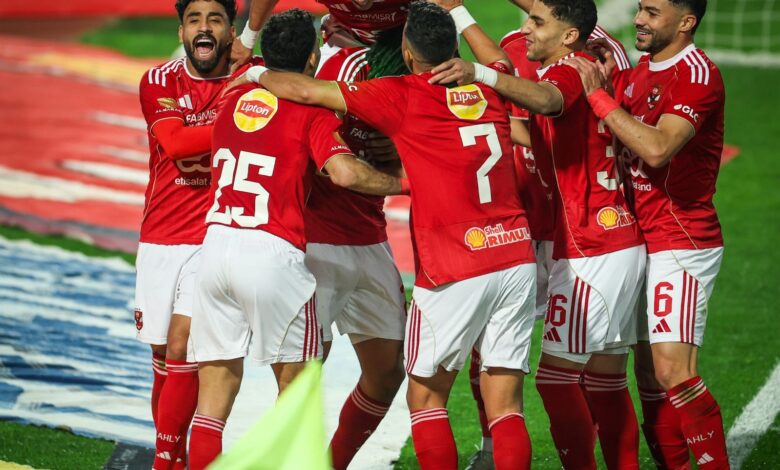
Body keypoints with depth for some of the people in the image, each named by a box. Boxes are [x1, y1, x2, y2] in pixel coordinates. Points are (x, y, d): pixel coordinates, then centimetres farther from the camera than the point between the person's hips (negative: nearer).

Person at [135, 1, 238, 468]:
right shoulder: (159, 82, 2)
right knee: (163, 358, 8)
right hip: (159, 240, 3)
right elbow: (175, 143, -13)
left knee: (181, 351, -13)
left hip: (216, 241, -3)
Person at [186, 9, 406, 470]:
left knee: (216, 388, 7)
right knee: (297, 382, 10)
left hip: (217, 243, 5)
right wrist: (399, 182, -3)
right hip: (273, 254, -5)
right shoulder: (311, 112, -4)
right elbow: (344, 172, -18)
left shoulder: (234, 99, 13)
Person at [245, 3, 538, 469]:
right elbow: (499, 60, 37)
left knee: (426, 399, 9)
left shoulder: (403, 97, -4)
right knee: (506, 408, 4)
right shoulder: (490, 89, 10)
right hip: (517, 259, 5)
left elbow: (305, 90, -1)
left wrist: (255, 73, 17)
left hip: (454, 271, -5)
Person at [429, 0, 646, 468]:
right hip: (619, 242, 10)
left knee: (556, 376, -9)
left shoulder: (569, 71, -13)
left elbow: (547, 99, -38)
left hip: (591, 252, -10)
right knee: (607, 384, 12)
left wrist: (480, 75, -53)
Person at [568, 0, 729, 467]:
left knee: (674, 372, -17)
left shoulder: (697, 74, -14)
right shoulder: (641, 70, 15)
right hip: (645, 244, 9)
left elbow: (657, 149, -26)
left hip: (682, 244, -9)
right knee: (650, 375, 8)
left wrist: (598, 96, -20)